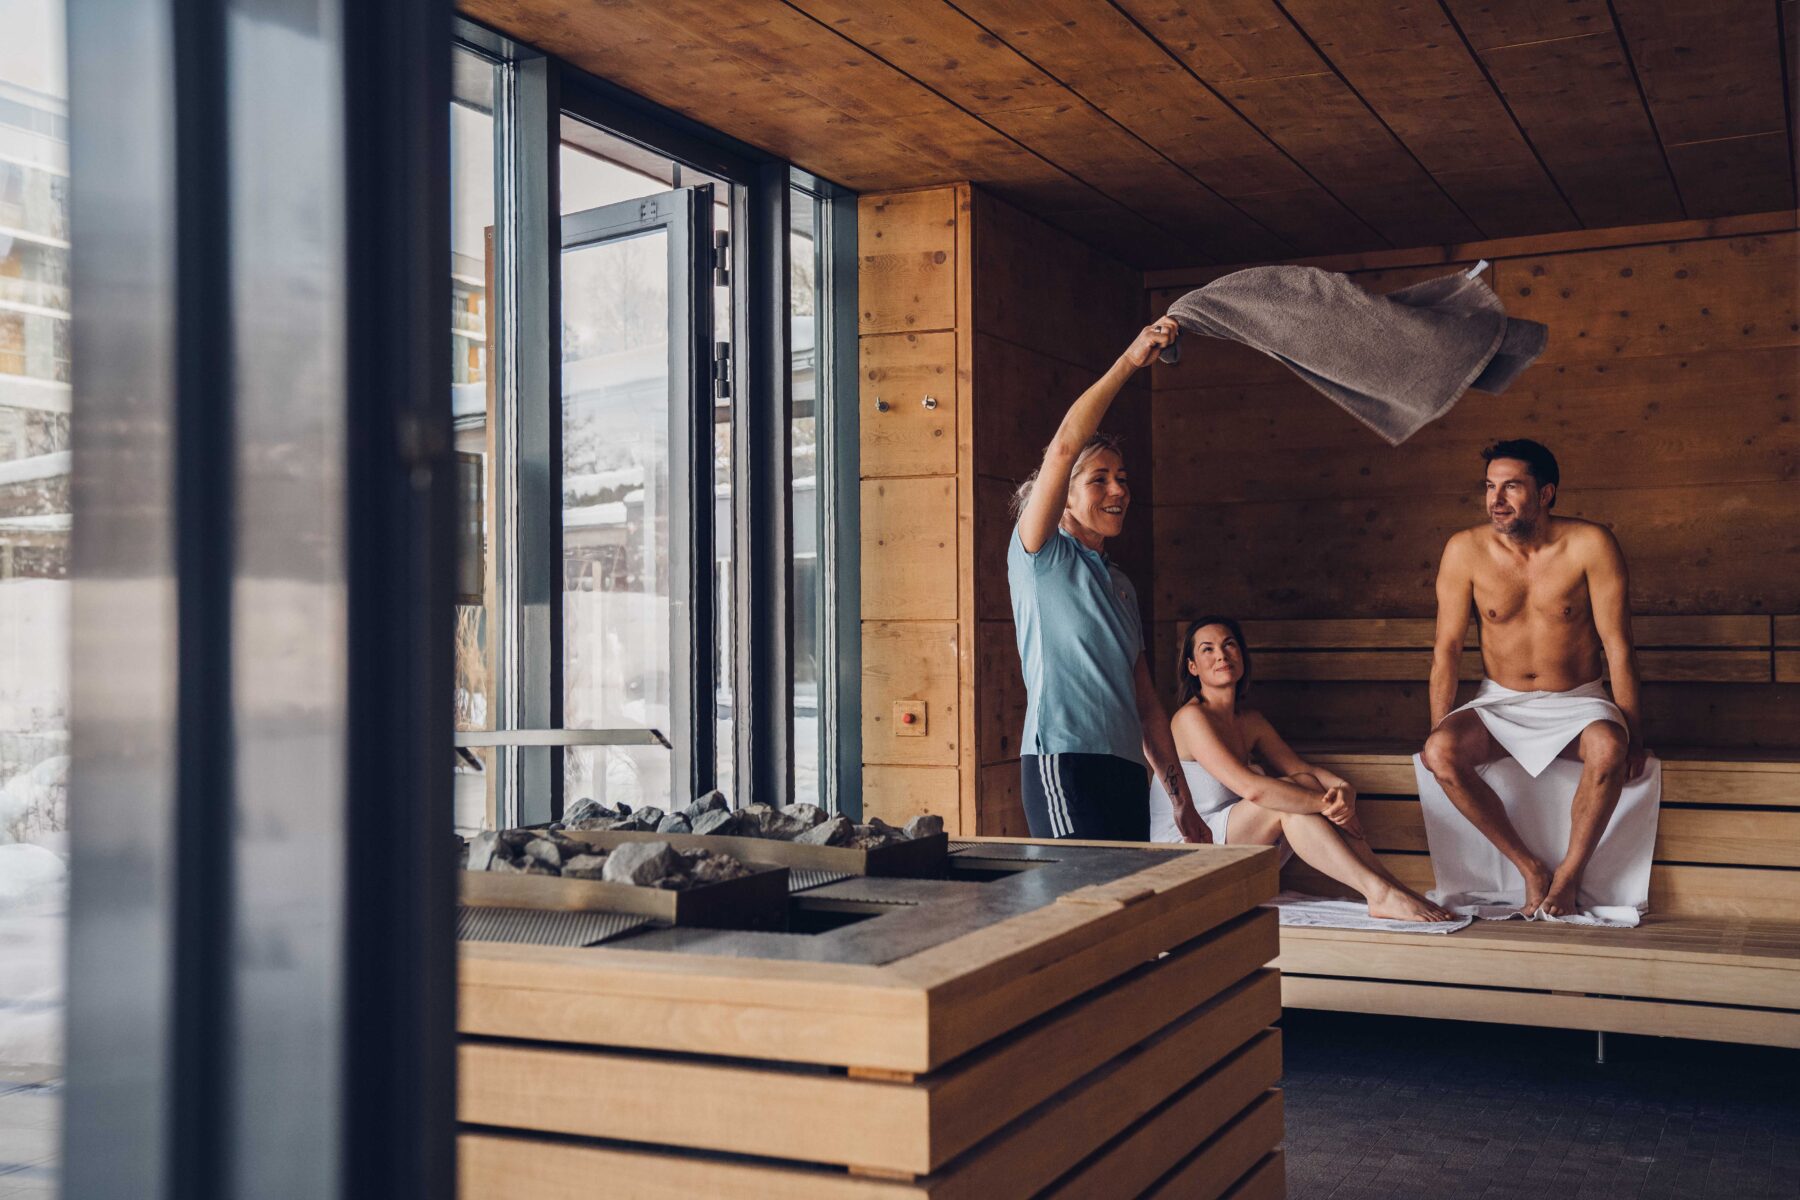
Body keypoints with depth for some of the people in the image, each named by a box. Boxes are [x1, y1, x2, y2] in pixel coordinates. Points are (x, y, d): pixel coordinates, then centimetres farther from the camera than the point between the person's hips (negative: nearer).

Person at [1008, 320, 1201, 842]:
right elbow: (1064, 447, -13)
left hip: (1126, 769, 7)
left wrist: (1182, 800, 19)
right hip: (1063, 764, -7)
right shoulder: (1039, 554, 3)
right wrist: (1128, 362, -17)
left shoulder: (1120, 585, 23)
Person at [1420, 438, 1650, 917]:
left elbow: (1617, 644, -10)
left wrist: (1633, 733, -10)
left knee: (1608, 750, -35)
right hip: (1500, 704, 2)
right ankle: (1531, 868, -13)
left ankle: (1569, 876, -14)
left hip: (1577, 703, -2)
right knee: (1440, 754, -28)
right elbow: (1447, 647, -2)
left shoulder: (1589, 545, -13)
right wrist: (1438, 731, -5)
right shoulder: (1465, 550, -9)